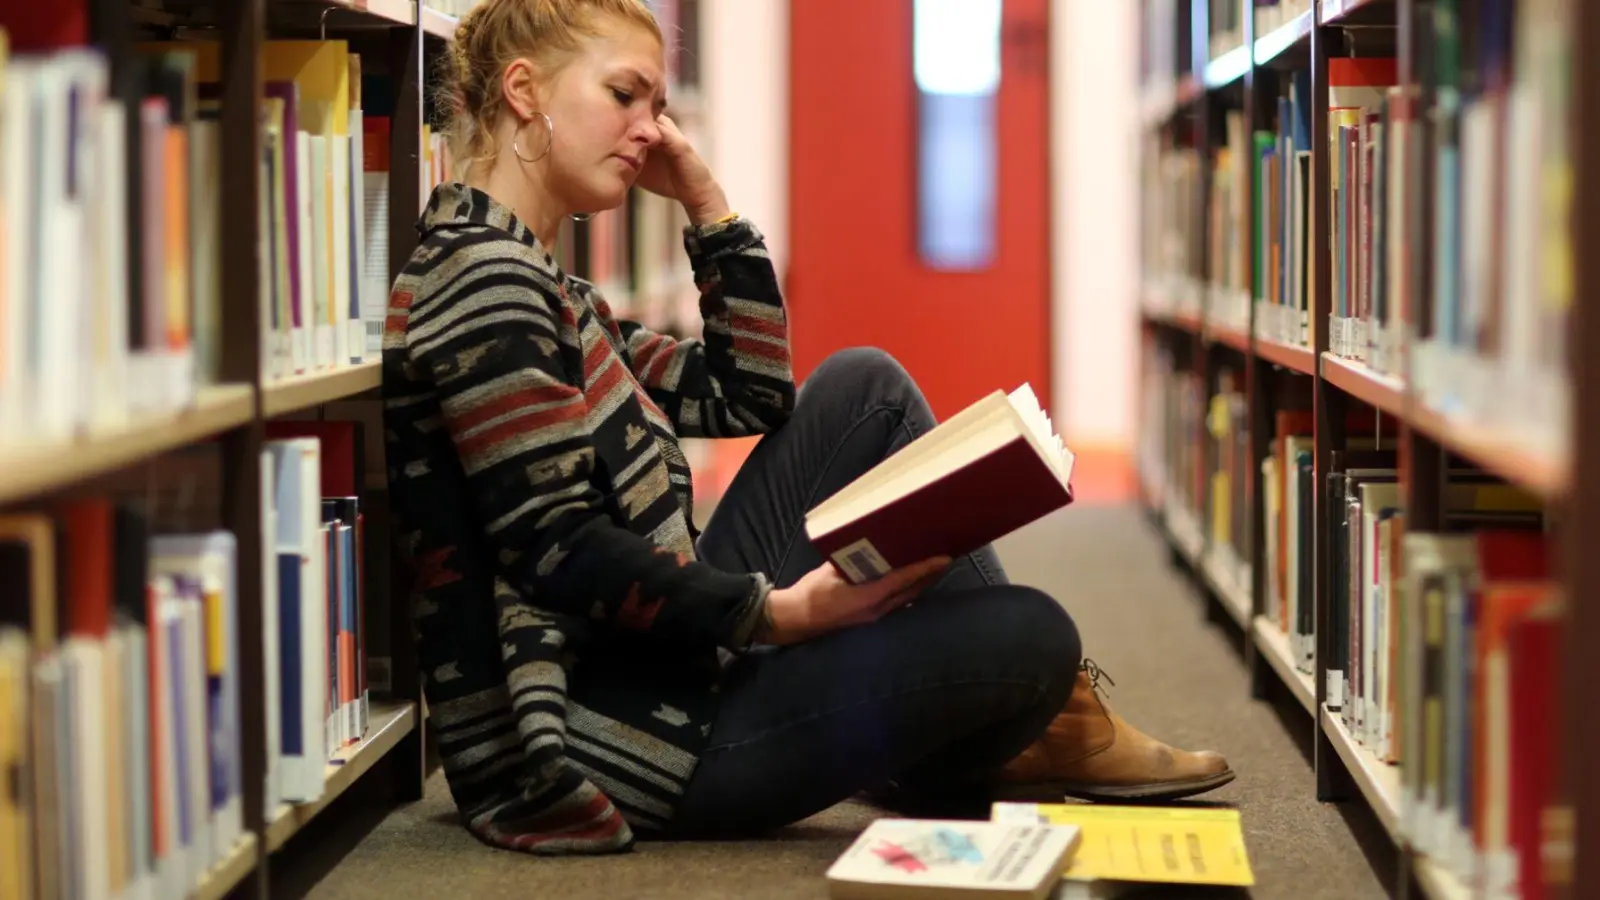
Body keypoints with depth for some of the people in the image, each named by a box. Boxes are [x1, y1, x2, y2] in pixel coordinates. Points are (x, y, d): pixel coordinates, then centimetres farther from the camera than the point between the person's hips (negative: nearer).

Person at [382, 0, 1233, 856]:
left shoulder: (535, 285, 17)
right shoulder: (480, 275, -15)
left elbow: (751, 398, 17)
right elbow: (555, 551, -22)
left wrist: (706, 202, 11)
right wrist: (780, 614, -23)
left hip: (661, 658, 11)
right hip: (601, 739, -11)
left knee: (864, 388, 15)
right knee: (1031, 634, -12)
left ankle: (1028, 723, 16)